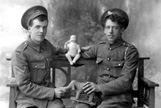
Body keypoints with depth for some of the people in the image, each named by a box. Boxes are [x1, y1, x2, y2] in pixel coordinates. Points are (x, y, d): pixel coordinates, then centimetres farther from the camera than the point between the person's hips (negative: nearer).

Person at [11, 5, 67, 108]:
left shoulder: (46, 44, 8)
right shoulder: (19, 54, -11)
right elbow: (24, 87, -14)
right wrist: (53, 92, -16)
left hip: (50, 95, 5)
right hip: (28, 99, -4)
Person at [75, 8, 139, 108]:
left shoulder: (130, 51, -2)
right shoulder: (99, 47, 14)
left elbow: (126, 81, -10)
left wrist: (99, 87, -18)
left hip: (119, 97, -3)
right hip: (99, 95, 4)